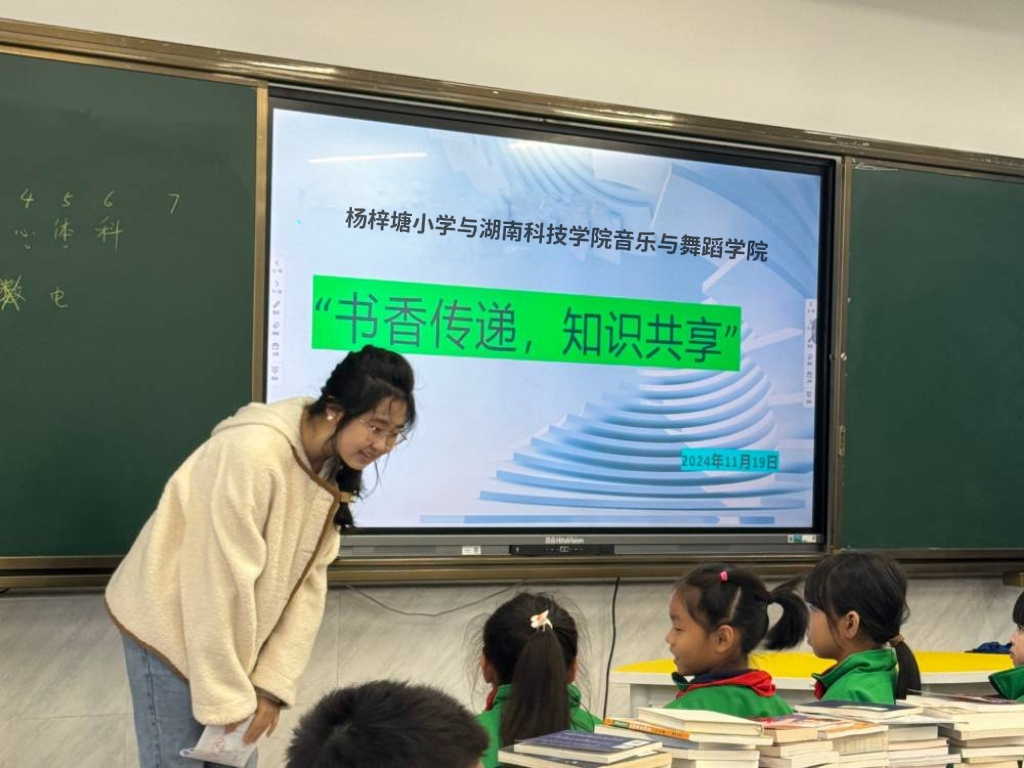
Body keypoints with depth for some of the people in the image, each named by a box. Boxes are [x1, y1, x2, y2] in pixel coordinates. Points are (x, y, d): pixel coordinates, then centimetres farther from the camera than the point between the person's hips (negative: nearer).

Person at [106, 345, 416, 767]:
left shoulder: (334, 470, -4)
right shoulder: (254, 455, -30)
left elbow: (308, 580, -4)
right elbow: (224, 585, -28)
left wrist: (272, 681, -10)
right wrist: (227, 695, -21)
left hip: (229, 632, 7)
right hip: (169, 622, -7)